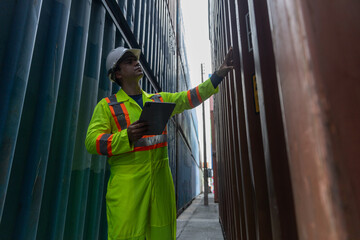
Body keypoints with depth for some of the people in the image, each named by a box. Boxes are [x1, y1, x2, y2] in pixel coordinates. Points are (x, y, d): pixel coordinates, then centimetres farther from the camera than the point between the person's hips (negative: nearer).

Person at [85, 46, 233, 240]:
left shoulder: (160, 100, 14)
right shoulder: (107, 106, 2)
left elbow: (191, 98, 6)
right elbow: (92, 142, -8)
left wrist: (219, 74, -2)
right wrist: (127, 137, -25)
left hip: (160, 181, 4)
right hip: (126, 184, -3)